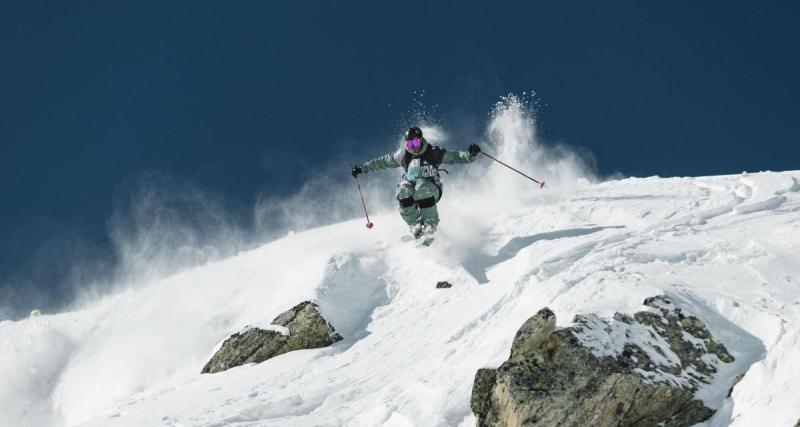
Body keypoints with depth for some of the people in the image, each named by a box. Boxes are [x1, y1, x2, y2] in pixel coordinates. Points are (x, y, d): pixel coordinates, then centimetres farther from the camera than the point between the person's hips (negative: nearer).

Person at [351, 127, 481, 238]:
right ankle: (415, 225, -19)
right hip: (410, 187, 2)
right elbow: (382, 162, 10)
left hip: (432, 189, -2)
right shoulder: (403, 155, -1)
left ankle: (431, 226, -18)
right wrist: (362, 168, 8)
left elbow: (455, 157, -11)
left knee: (423, 190, -36)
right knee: (403, 190, -31)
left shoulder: (433, 153, -9)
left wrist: (470, 154, -30)